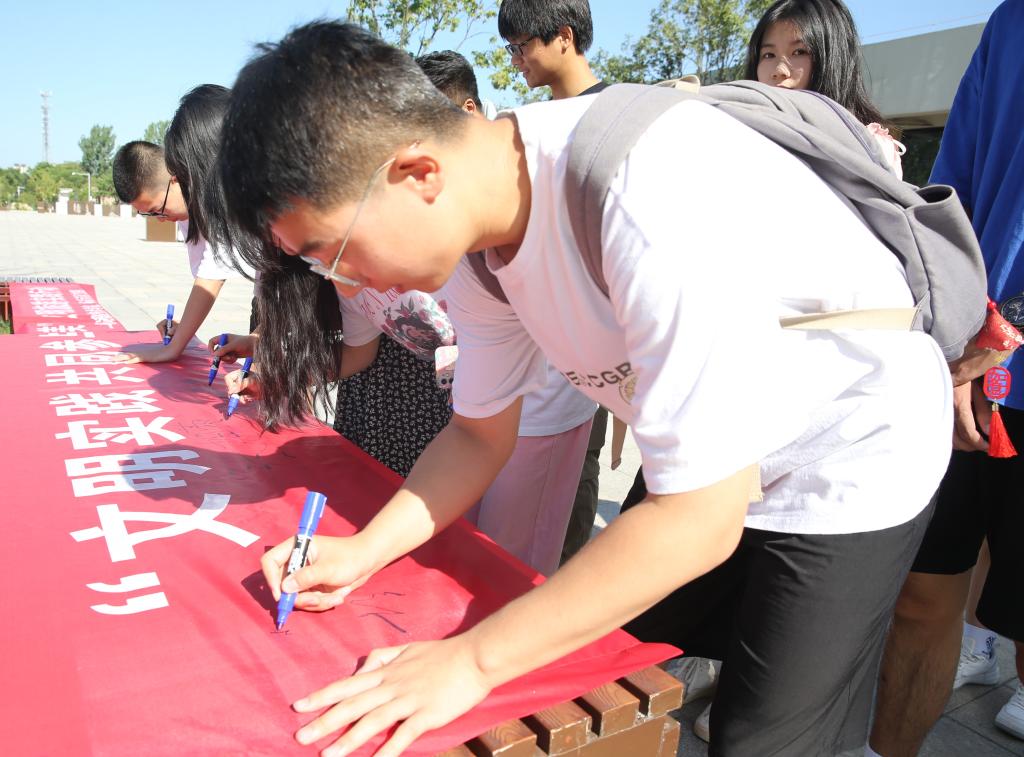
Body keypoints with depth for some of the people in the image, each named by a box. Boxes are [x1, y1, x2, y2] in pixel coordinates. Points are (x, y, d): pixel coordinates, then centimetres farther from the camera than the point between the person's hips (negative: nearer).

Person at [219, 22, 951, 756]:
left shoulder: (650, 199, -36)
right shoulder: (485, 221, -11)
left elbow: (697, 519, -32)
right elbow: (480, 432, 0)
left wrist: (472, 660, -27)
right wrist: (363, 550, -12)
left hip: (853, 463, -6)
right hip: (705, 466, 7)